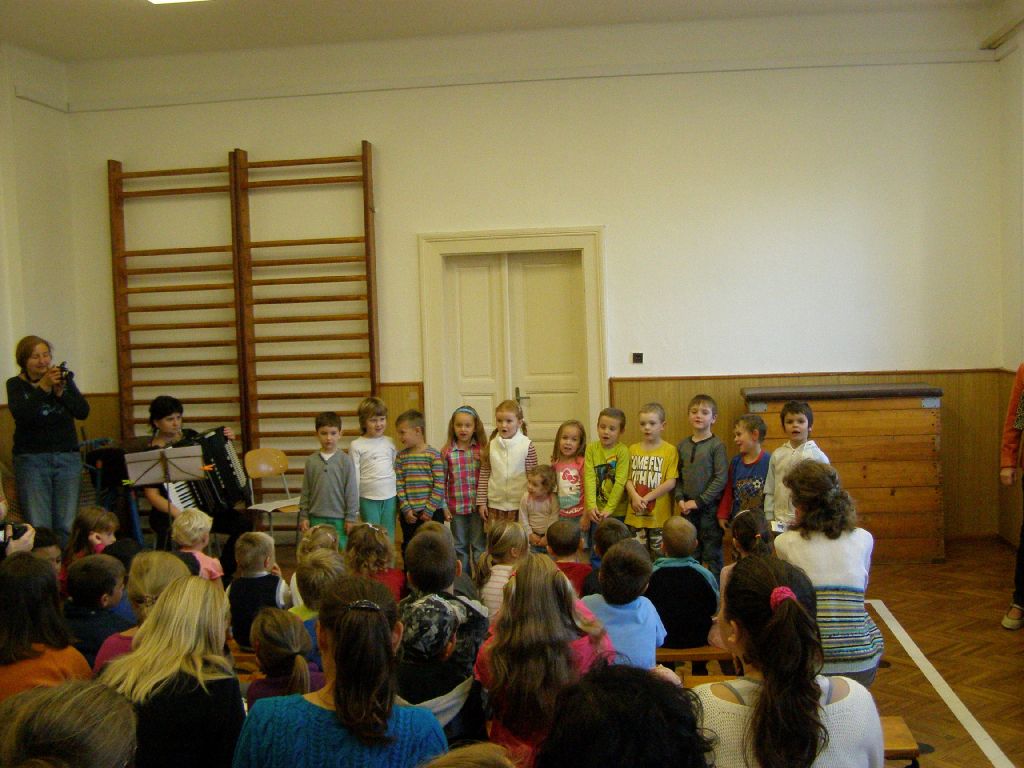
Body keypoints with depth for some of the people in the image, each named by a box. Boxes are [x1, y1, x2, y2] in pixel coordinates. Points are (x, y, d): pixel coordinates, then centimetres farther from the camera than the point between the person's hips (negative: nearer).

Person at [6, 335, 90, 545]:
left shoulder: (65, 378, 7)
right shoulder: (16, 384, 2)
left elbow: (83, 412, -3)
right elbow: (20, 414, -16)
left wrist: (61, 392, -18)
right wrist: (44, 386, -25)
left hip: (68, 458, 2)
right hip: (31, 459, -2)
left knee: (67, 526, 0)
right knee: (38, 527, -6)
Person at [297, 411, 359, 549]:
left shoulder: (345, 460, -4)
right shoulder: (311, 461, 3)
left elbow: (352, 491, -1)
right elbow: (305, 492, 9)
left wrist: (351, 517, -2)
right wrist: (303, 516, 6)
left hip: (339, 518, -2)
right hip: (316, 517, 2)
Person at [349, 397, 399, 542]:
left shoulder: (389, 442, 8)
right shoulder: (356, 445, -3)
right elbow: (354, 475, -3)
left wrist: (399, 497, 12)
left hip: (390, 497, 3)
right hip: (368, 498, -3)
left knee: (389, 538, 8)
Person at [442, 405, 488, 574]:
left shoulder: (482, 449, -3)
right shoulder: (447, 452, -3)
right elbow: (442, 481, 1)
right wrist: (444, 506, -1)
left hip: (477, 505, -1)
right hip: (457, 507, 1)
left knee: (479, 546, 6)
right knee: (460, 547, 14)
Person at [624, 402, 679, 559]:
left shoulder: (670, 450, -5)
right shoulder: (633, 449, 7)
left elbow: (671, 482, -9)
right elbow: (628, 478, 5)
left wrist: (646, 498, -14)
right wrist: (635, 496, -14)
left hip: (659, 515, -3)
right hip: (635, 514, 3)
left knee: (659, 556, 6)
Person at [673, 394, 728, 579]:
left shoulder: (717, 445, -7)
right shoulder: (682, 445, 8)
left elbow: (721, 478, -12)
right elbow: (678, 477, 11)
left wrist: (699, 501, -14)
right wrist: (680, 499, -5)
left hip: (709, 507, -5)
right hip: (687, 509, 5)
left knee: (712, 555, 3)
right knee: (691, 554, 13)